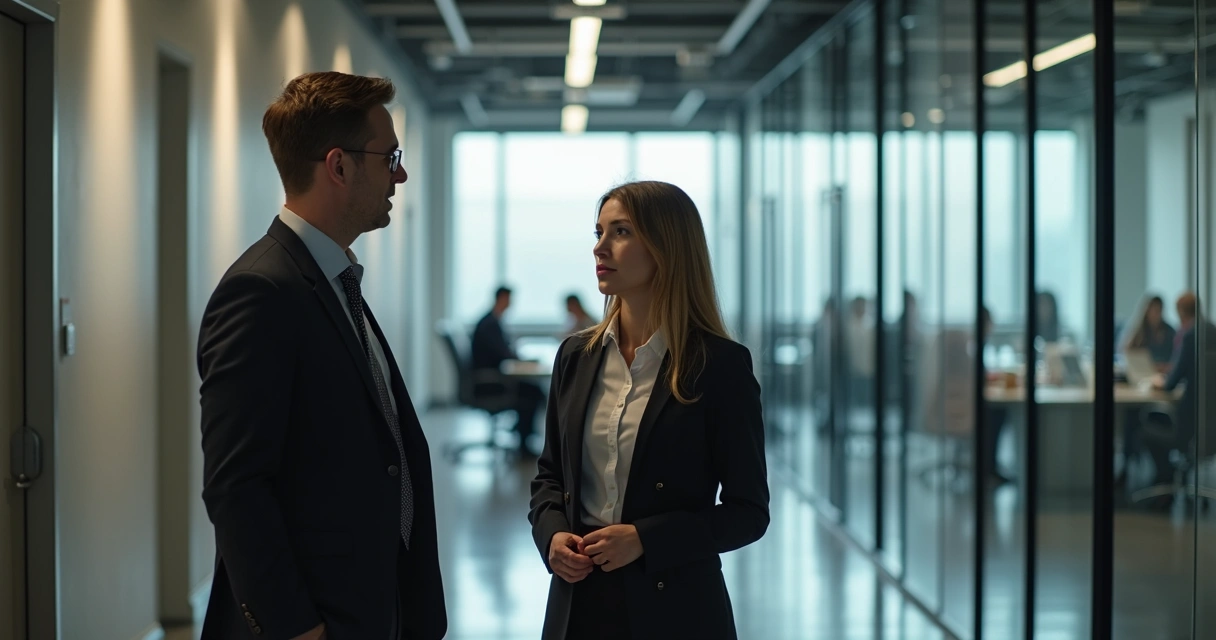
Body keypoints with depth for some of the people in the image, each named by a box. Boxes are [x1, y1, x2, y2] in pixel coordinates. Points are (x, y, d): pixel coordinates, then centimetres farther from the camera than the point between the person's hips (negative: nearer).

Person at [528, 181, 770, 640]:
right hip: (579, 600, 4)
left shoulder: (720, 364, -8)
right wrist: (551, 535, -5)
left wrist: (644, 539, -17)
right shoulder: (577, 356, 6)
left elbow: (749, 512, -7)